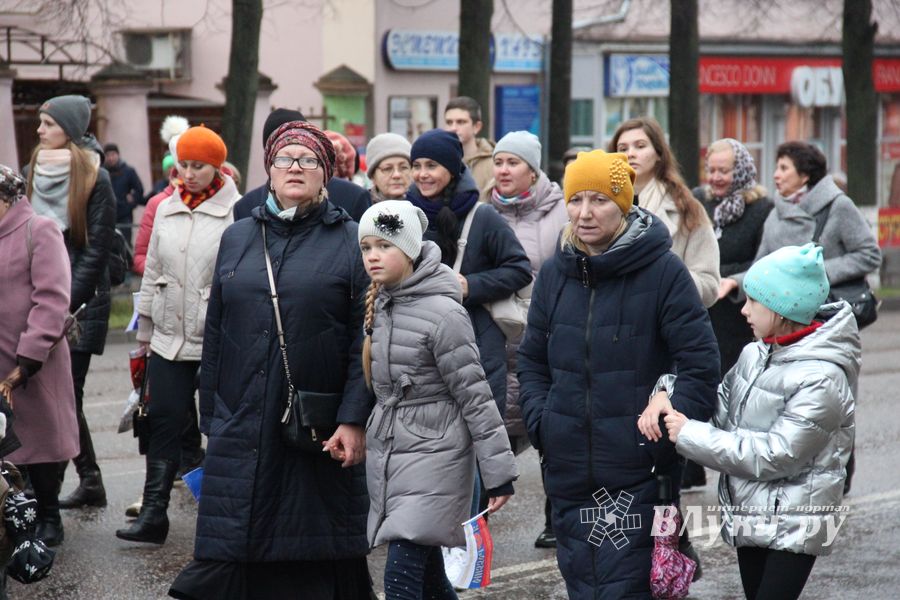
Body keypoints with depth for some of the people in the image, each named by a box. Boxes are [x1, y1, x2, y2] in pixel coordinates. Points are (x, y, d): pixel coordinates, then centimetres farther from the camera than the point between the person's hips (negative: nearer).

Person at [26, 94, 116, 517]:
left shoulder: (95, 179, -6)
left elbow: (96, 252, -8)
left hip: (79, 307, -6)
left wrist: (64, 305, -12)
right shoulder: (35, 172, 11)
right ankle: (90, 482, 18)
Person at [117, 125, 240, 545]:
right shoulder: (166, 209, 9)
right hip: (169, 339, 5)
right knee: (164, 423, 4)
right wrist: (145, 331, 16)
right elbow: (152, 271, 15)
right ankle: (153, 514, 6)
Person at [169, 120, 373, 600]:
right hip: (242, 429, 3)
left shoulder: (350, 242, 1)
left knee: (317, 559, 3)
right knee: (230, 555, 1)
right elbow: (215, 334, 15)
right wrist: (210, 417, 11)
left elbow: (364, 339, -6)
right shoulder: (237, 239, 12)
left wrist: (354, 420, -13)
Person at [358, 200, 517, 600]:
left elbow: (475, 397, -14)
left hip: (433, 453, -8)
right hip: (387, 450, 8)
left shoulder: (441, 313, -16)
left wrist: (499, 472, -14)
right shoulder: (380, 302, 8)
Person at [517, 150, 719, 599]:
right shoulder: (554, 275, 8)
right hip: (568, 473, 5)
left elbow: (702, 365, -6)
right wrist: (539, 422, 3)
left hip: (638, 475, -5)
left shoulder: (663, 272, -7)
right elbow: (532, 360, 18)